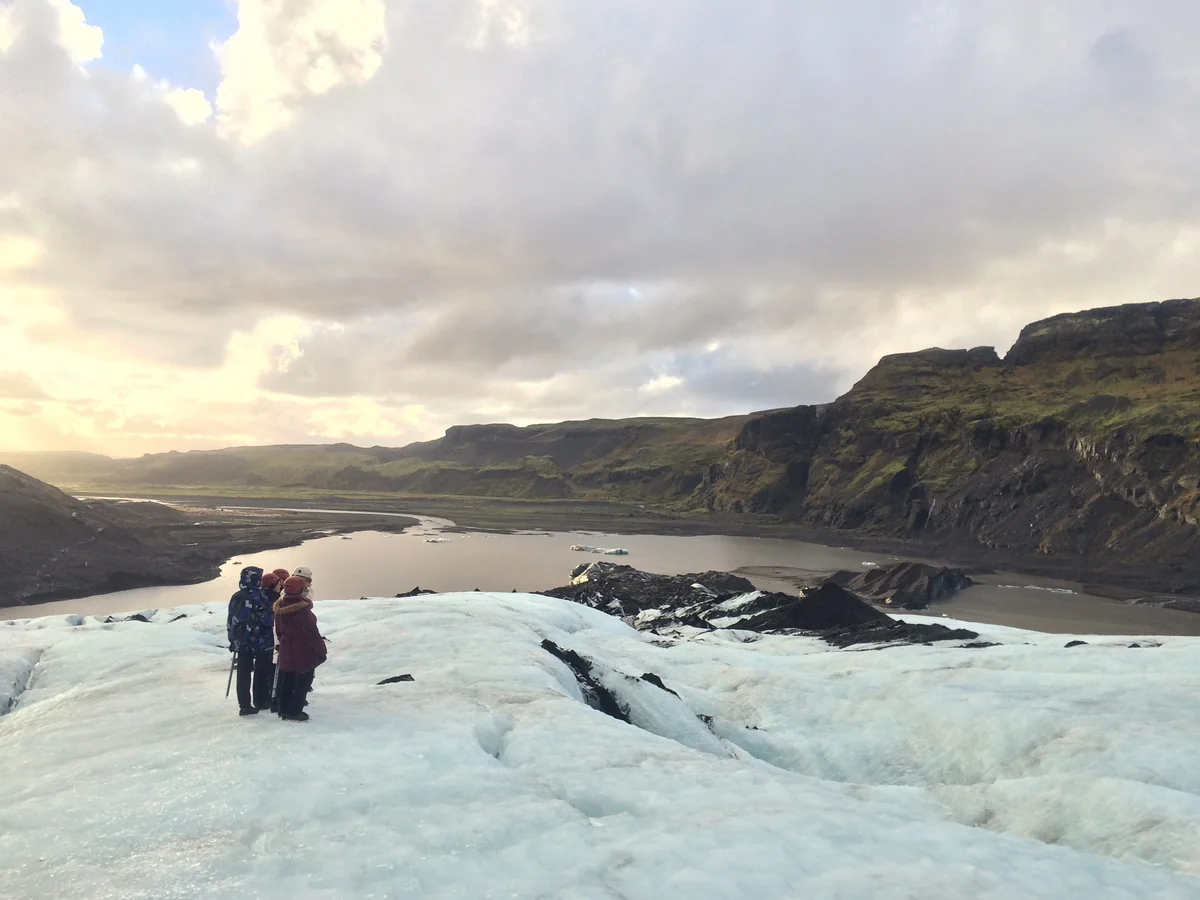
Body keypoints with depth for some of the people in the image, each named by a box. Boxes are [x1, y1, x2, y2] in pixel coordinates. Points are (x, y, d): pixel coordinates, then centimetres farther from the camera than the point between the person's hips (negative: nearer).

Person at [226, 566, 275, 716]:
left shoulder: (236, 598, 2)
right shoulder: (262, 597, -14)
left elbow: (231, 622, 8)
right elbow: (268, 619, -14)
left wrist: (233, 640, 17)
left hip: (242, 643, 4)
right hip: (263, 643, -4)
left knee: (244, 674, 8)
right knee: (262, 673, 9)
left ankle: (245, 705, 8)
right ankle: (261, 701, 16)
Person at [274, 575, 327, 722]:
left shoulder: (280, 608, 0)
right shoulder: (302, 610, -25)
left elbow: (279, 631, 12)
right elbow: (312, 633, -22)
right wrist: (321, 650, -13)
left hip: (287, 651, 8)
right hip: (304, 653, -8)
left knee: (287, 681, 18)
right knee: (304, 681, 4)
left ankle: (284, 710, 26)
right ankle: (294, 711, 5)